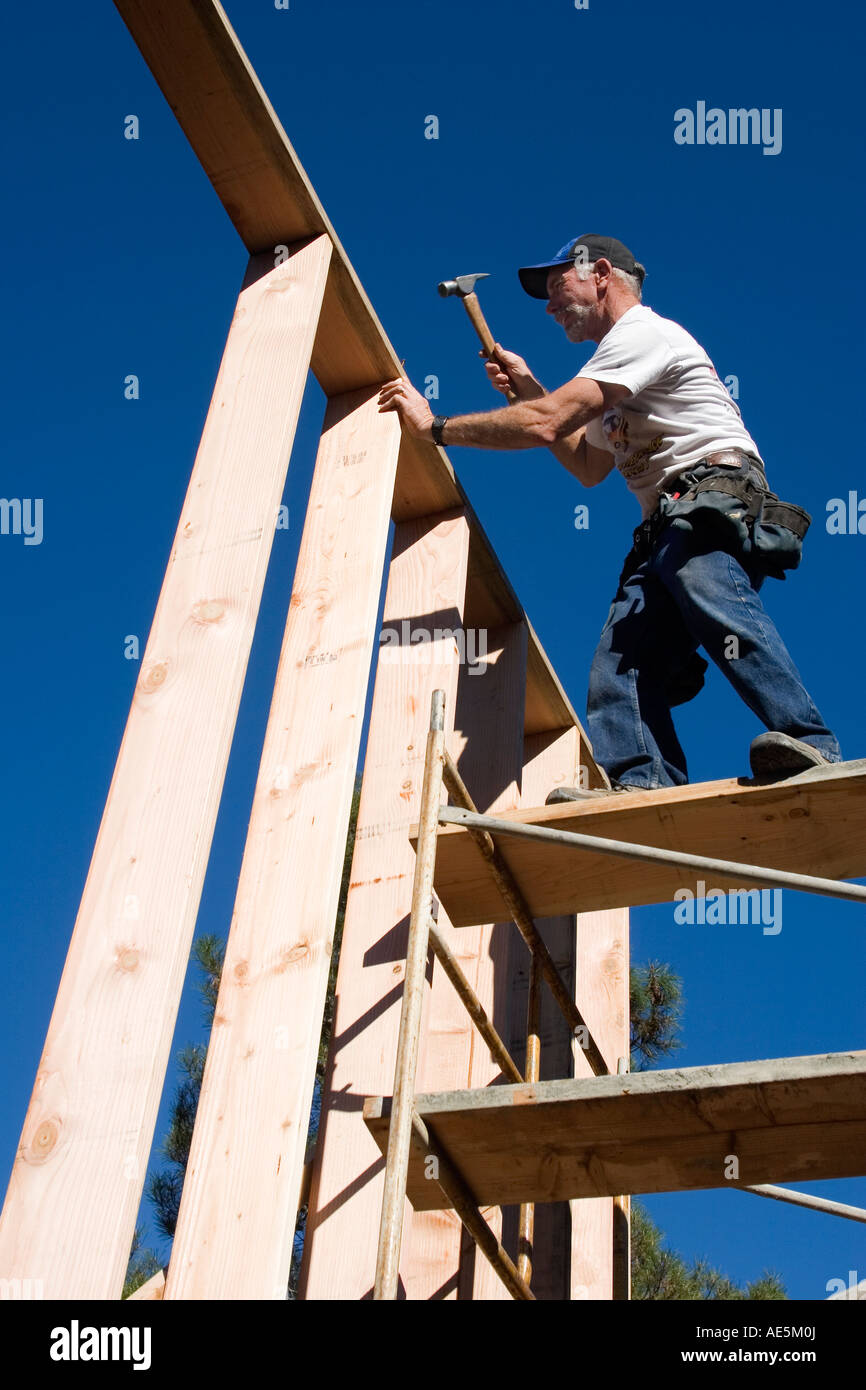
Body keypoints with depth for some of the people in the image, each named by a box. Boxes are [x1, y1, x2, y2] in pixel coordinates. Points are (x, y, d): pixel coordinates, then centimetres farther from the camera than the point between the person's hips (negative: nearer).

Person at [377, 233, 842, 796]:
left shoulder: (643, 332, 0)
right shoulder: (619, 368, 33)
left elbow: (544, 425, -11)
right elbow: (589, 467, 38)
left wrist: (435, 426, -2)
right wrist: (528, 387, 31)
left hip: (717, 501, -10)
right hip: (666, 528, 10)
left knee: (718, 609, -36)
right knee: (621, 659, -10)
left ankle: (812, 748, -45)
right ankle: (643, 786, -25)